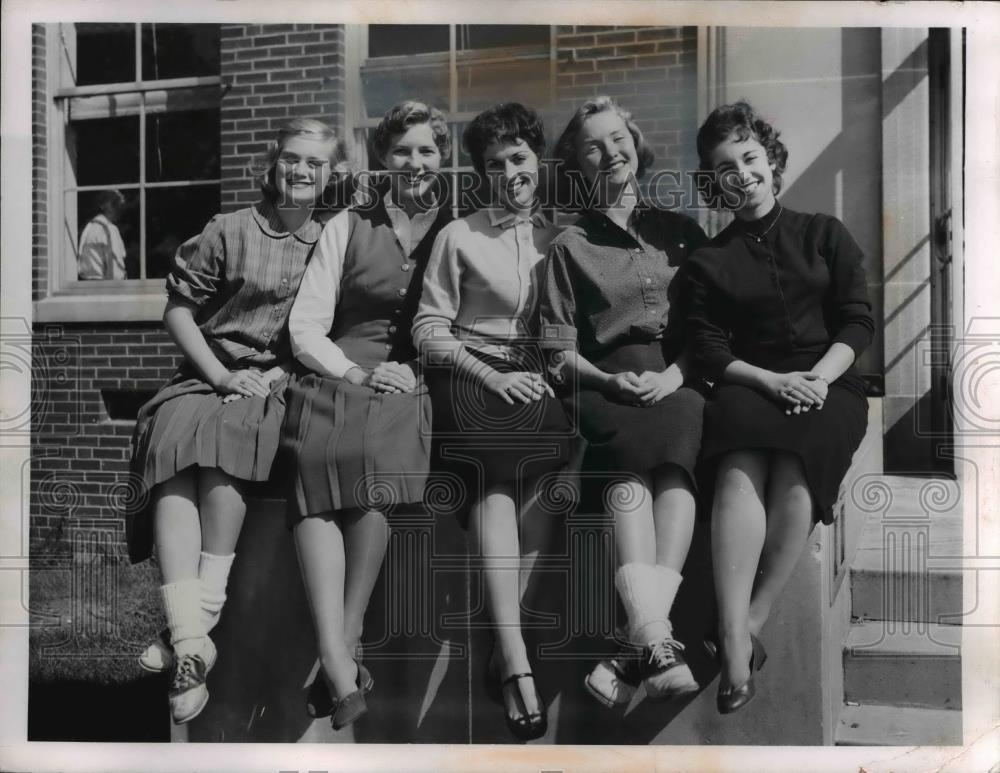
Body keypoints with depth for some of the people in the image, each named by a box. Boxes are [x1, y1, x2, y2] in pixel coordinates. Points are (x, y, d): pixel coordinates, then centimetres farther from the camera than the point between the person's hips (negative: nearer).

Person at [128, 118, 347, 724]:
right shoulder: (230, 231, 11)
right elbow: (179, 305, 10)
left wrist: (282, 373, -5)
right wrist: (219, 373, -4)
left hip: (283, 384, -1)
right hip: (212, 374, 1)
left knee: (229, 434, -33)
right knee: (175, 443, -30)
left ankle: (196, 621, -31)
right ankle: (190, 637, -36)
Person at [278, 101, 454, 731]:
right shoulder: (348, 227, 17)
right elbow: (305, 327, 9)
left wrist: (418, 370, -6)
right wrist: (356, 372, -8)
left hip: (415, 384, 0)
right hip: (339, 375, 1)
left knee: (374, 459, -34)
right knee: (317, 462, -32)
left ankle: (342, 654, -25)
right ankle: (342, 671, -35)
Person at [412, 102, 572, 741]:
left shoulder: (564, 238, 17)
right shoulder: (459, 236, 10)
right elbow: (429, 329, 4)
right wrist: (491, 374, -9)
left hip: (541, 378, 3)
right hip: (472, 376, -2)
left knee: (547, 466, -27)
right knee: (496, 473, -30)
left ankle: (504, 651, -20)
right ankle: (518, 663, -34)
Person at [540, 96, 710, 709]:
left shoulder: (682, 231, 23)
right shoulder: (570, 246, 20)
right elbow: (558, 349, 10)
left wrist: (675, 373, -6)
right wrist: (611, 381, -9)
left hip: (679, 380, 1)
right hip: (606, 385, -1)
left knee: (673, 455, -34)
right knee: (631, 456, -35)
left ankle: (641, 642, -45)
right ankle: (658, 641, -47)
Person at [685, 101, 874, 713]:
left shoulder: (824, 234, 16)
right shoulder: (708, 261, 15)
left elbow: (859, 322, 7)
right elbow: (711, 350, 4)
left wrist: (818, 377, -12)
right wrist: (773, 381, -14)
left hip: (829, 383, 0)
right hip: (751, 385, 0)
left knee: (794, 476, -33)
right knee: (739, 473, -33)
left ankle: (749, 625, -27)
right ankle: (737, 645, -39)